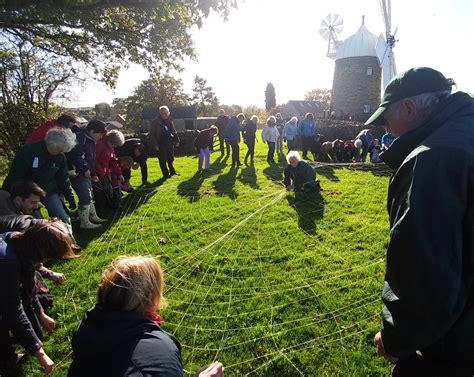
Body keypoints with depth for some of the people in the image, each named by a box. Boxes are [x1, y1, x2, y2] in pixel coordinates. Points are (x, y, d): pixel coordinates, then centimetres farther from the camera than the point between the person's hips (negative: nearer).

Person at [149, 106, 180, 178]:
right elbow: (152, 134, -7)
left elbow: (174, 131, 19)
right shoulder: (156, 122, -6)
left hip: (170, 144, 4)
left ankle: (172, 171, 29)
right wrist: (155, 144, -13)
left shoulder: (170, 121, 10)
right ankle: (166, 174, 10)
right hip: (161, 145, -4)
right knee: (163, 161, 1)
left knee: (170, 159, 13)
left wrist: (177, 140, 12)